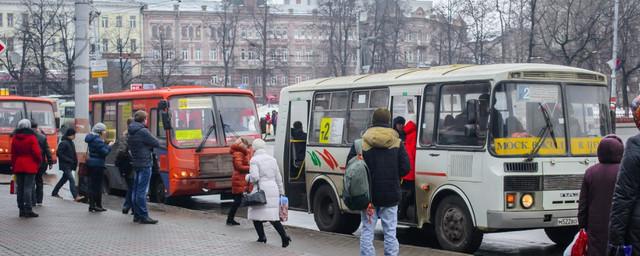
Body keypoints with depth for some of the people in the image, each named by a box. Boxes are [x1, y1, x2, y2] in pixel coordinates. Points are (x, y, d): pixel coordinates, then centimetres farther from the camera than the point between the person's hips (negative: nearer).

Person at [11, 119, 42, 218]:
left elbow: (13, 154, 10)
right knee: (28, 188, -6)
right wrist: (39, 161, 6)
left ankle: (21, 210, 10)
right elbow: (36, 152, -11)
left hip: (18, 166, 5)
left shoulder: (15, 138, 6)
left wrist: (13, 166, 15)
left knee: (20, 188, 8)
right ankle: (28, 210, -9)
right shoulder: (32, 137, -9)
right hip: (30, 167, -5)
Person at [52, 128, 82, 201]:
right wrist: (69, 160, -19)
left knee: (64, 178, 18)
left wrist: (75, 162, 8)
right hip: (65, 165, -10)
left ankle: (54, 192, 30)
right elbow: (59, 154, -18)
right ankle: (75, 196, -20)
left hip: (70, 165, 10)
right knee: (72, 180, -15)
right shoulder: (63, 143, -15)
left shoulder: (71, 143, 13)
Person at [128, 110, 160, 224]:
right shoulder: (143, 132, -16)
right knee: (142, 191, -8)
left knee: (136, 190, 12)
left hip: (136, 163, 9)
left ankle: (137, 215, 17)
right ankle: (143, 216, -7)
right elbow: (156, 143, -11)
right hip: (145, 164, -9)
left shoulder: (130, 132, 11)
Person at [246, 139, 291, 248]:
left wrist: (248, 177, 5)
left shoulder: (254, 160, -7)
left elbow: (254, 177, -17)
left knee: (256, 214, 11)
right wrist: (281, 192, 22)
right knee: (273, 216, 7)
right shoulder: (272, 159, 13)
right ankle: (284, 236, -9)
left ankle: (262, 237, 8)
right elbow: (278, 178, 16)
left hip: (261, 190, -6)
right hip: (273, 190, 6)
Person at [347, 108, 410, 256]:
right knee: (390, 233, 6)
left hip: (368, 194, -1)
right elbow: (405, 168, -2)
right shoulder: (397, 143, -1)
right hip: (390, 196, 1)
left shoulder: (361, 143, -5)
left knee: (367, 232, 6)